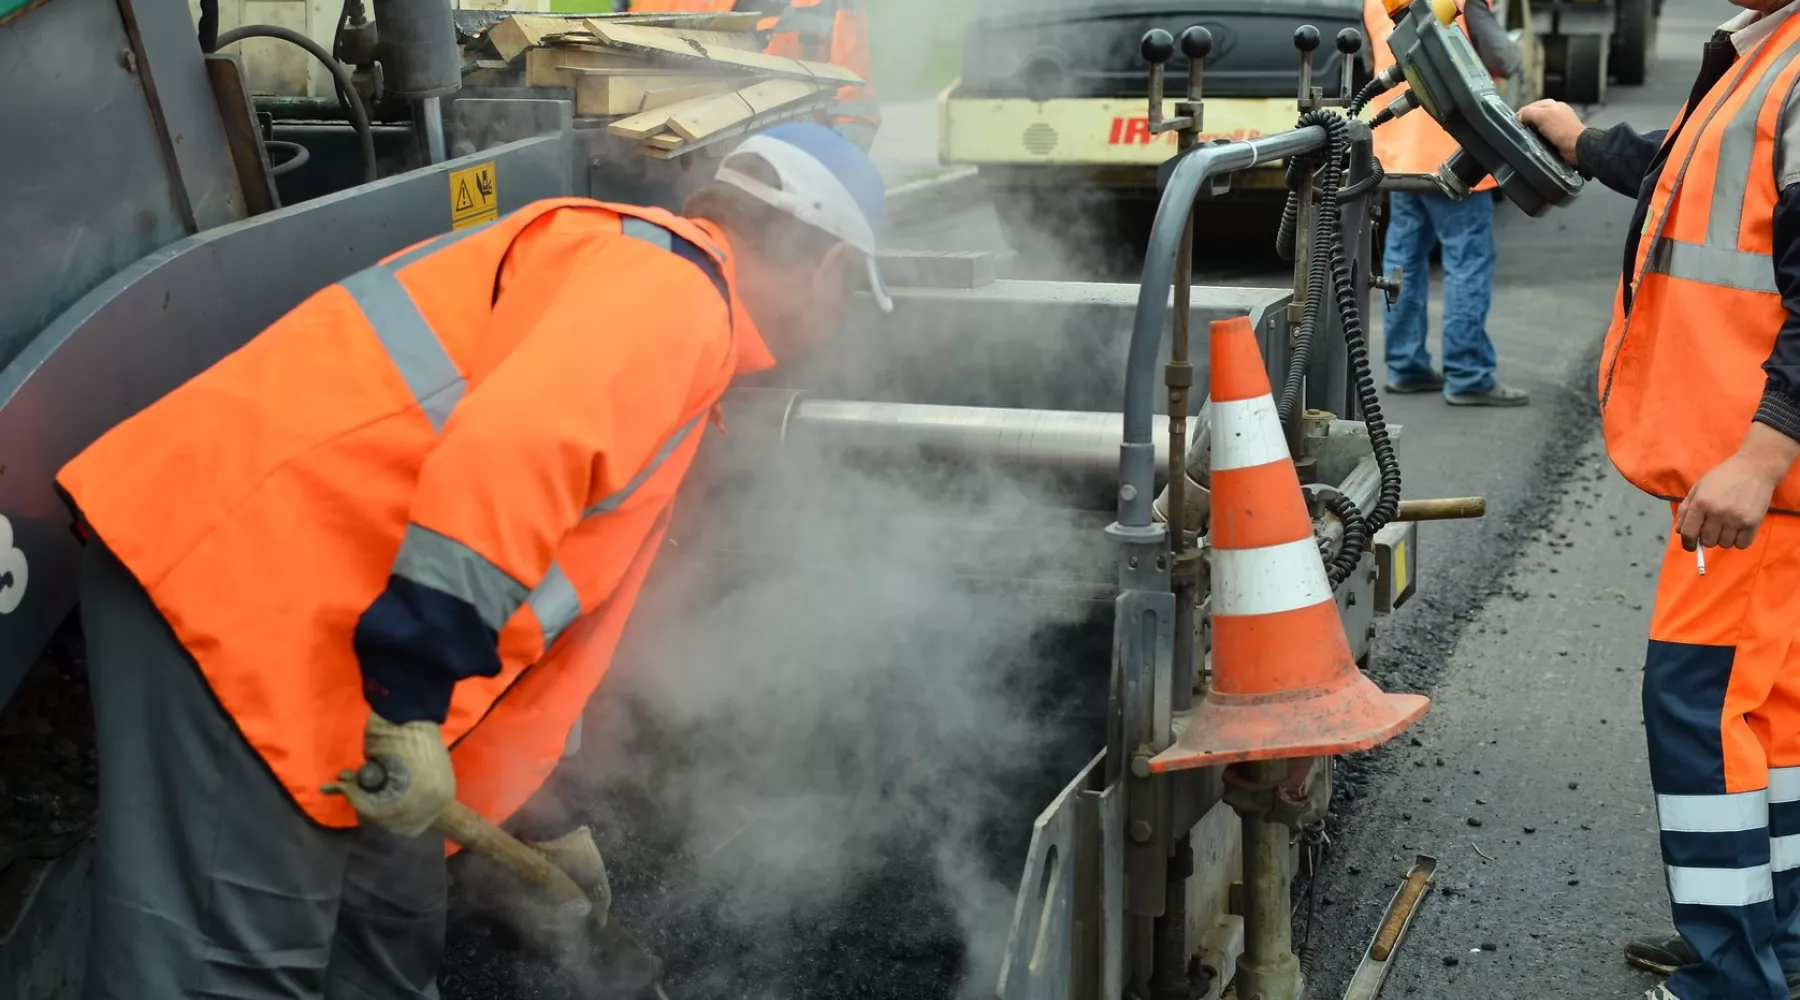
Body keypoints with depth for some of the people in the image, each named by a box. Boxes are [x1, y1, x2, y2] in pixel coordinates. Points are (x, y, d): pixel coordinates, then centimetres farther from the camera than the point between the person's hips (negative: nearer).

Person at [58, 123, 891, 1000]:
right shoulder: (673, 286, -8)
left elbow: (556, 611, 30)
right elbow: (507, 456, -28)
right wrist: (413, 703, -26)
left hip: (316, 608, 11)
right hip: (234, 569, -11)